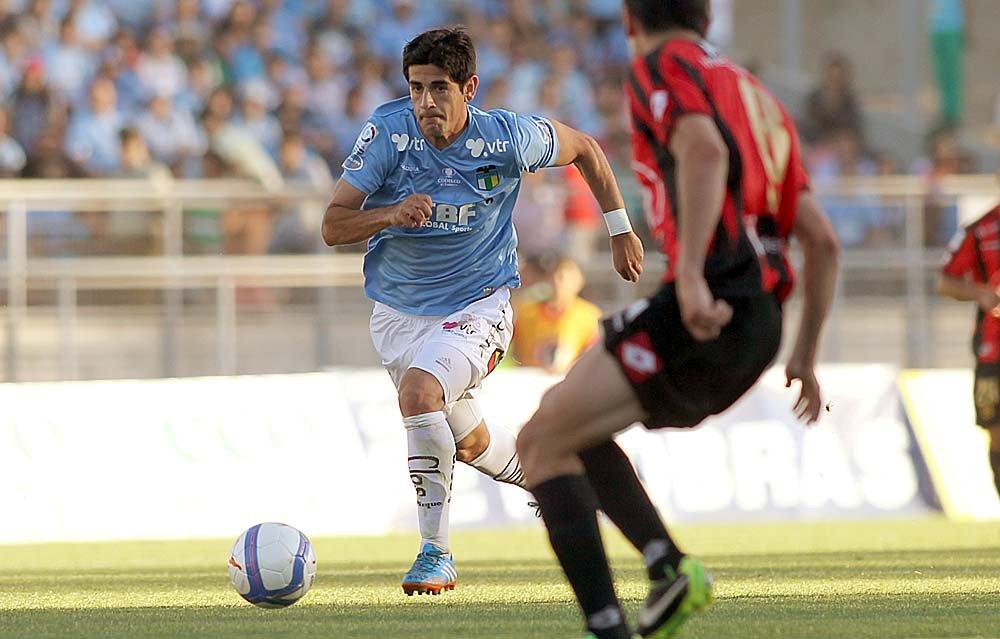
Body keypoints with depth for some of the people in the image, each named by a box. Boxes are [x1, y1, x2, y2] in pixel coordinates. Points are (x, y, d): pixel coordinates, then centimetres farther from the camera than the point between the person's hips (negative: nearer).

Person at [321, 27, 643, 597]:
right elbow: (333, 228, -16)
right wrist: (390, 214, -35)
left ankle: (437, 552, -22)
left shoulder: (508, 139, -17)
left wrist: (621, 230, 8)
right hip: (398, 311, 4)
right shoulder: (387, 133, -16)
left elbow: (585, 149, 3)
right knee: (470, 443, 19)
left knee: (419, 391, -32)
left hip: (477, 307, -4)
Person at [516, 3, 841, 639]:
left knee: (543, 443, -5)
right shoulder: (757, 94, 27)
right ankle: (670, 566, 7)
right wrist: (805, 354, 28)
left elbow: (705, 148, -19)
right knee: (568, 424, 22)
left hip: (706, 307, -9)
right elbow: (823, 240, 23)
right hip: (760, 326, 9)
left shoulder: (662, 65, 3)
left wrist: (691, 272, -29)